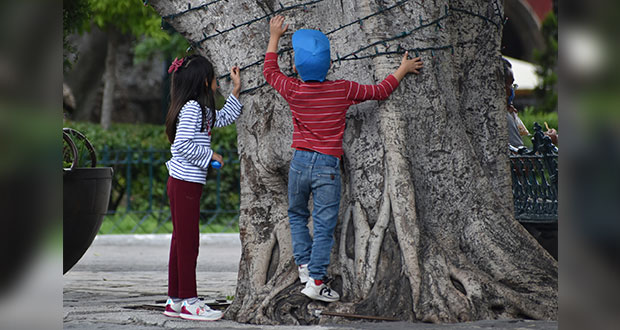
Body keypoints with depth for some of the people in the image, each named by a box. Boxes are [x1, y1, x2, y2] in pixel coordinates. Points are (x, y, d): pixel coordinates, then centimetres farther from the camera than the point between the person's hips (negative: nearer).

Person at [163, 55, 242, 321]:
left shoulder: (201, 110, 15)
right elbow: (183, 145, -22)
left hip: (183, 182, 10)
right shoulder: (191, 108, -15)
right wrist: (210, 155, -13)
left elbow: (225, 118, 31)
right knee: (188, 241, -6)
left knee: (181, 240, 11)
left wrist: (236, 90, 25)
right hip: (185, 182, -10)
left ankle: (175, 300, 16)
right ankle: (189, 302, -3)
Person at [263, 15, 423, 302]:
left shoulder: (293, 91, -5)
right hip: (328, 166, -2)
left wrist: (274, 37, 25)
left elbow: (270, 71, 15)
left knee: (297, 215, 23)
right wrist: (403, 69, 19)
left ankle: (304, 264, 15)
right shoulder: (344, 90, -8)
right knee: (324, 225, 1)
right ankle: (316, 282, -2)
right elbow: (380, 91, 5)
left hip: (300, 161, 2)